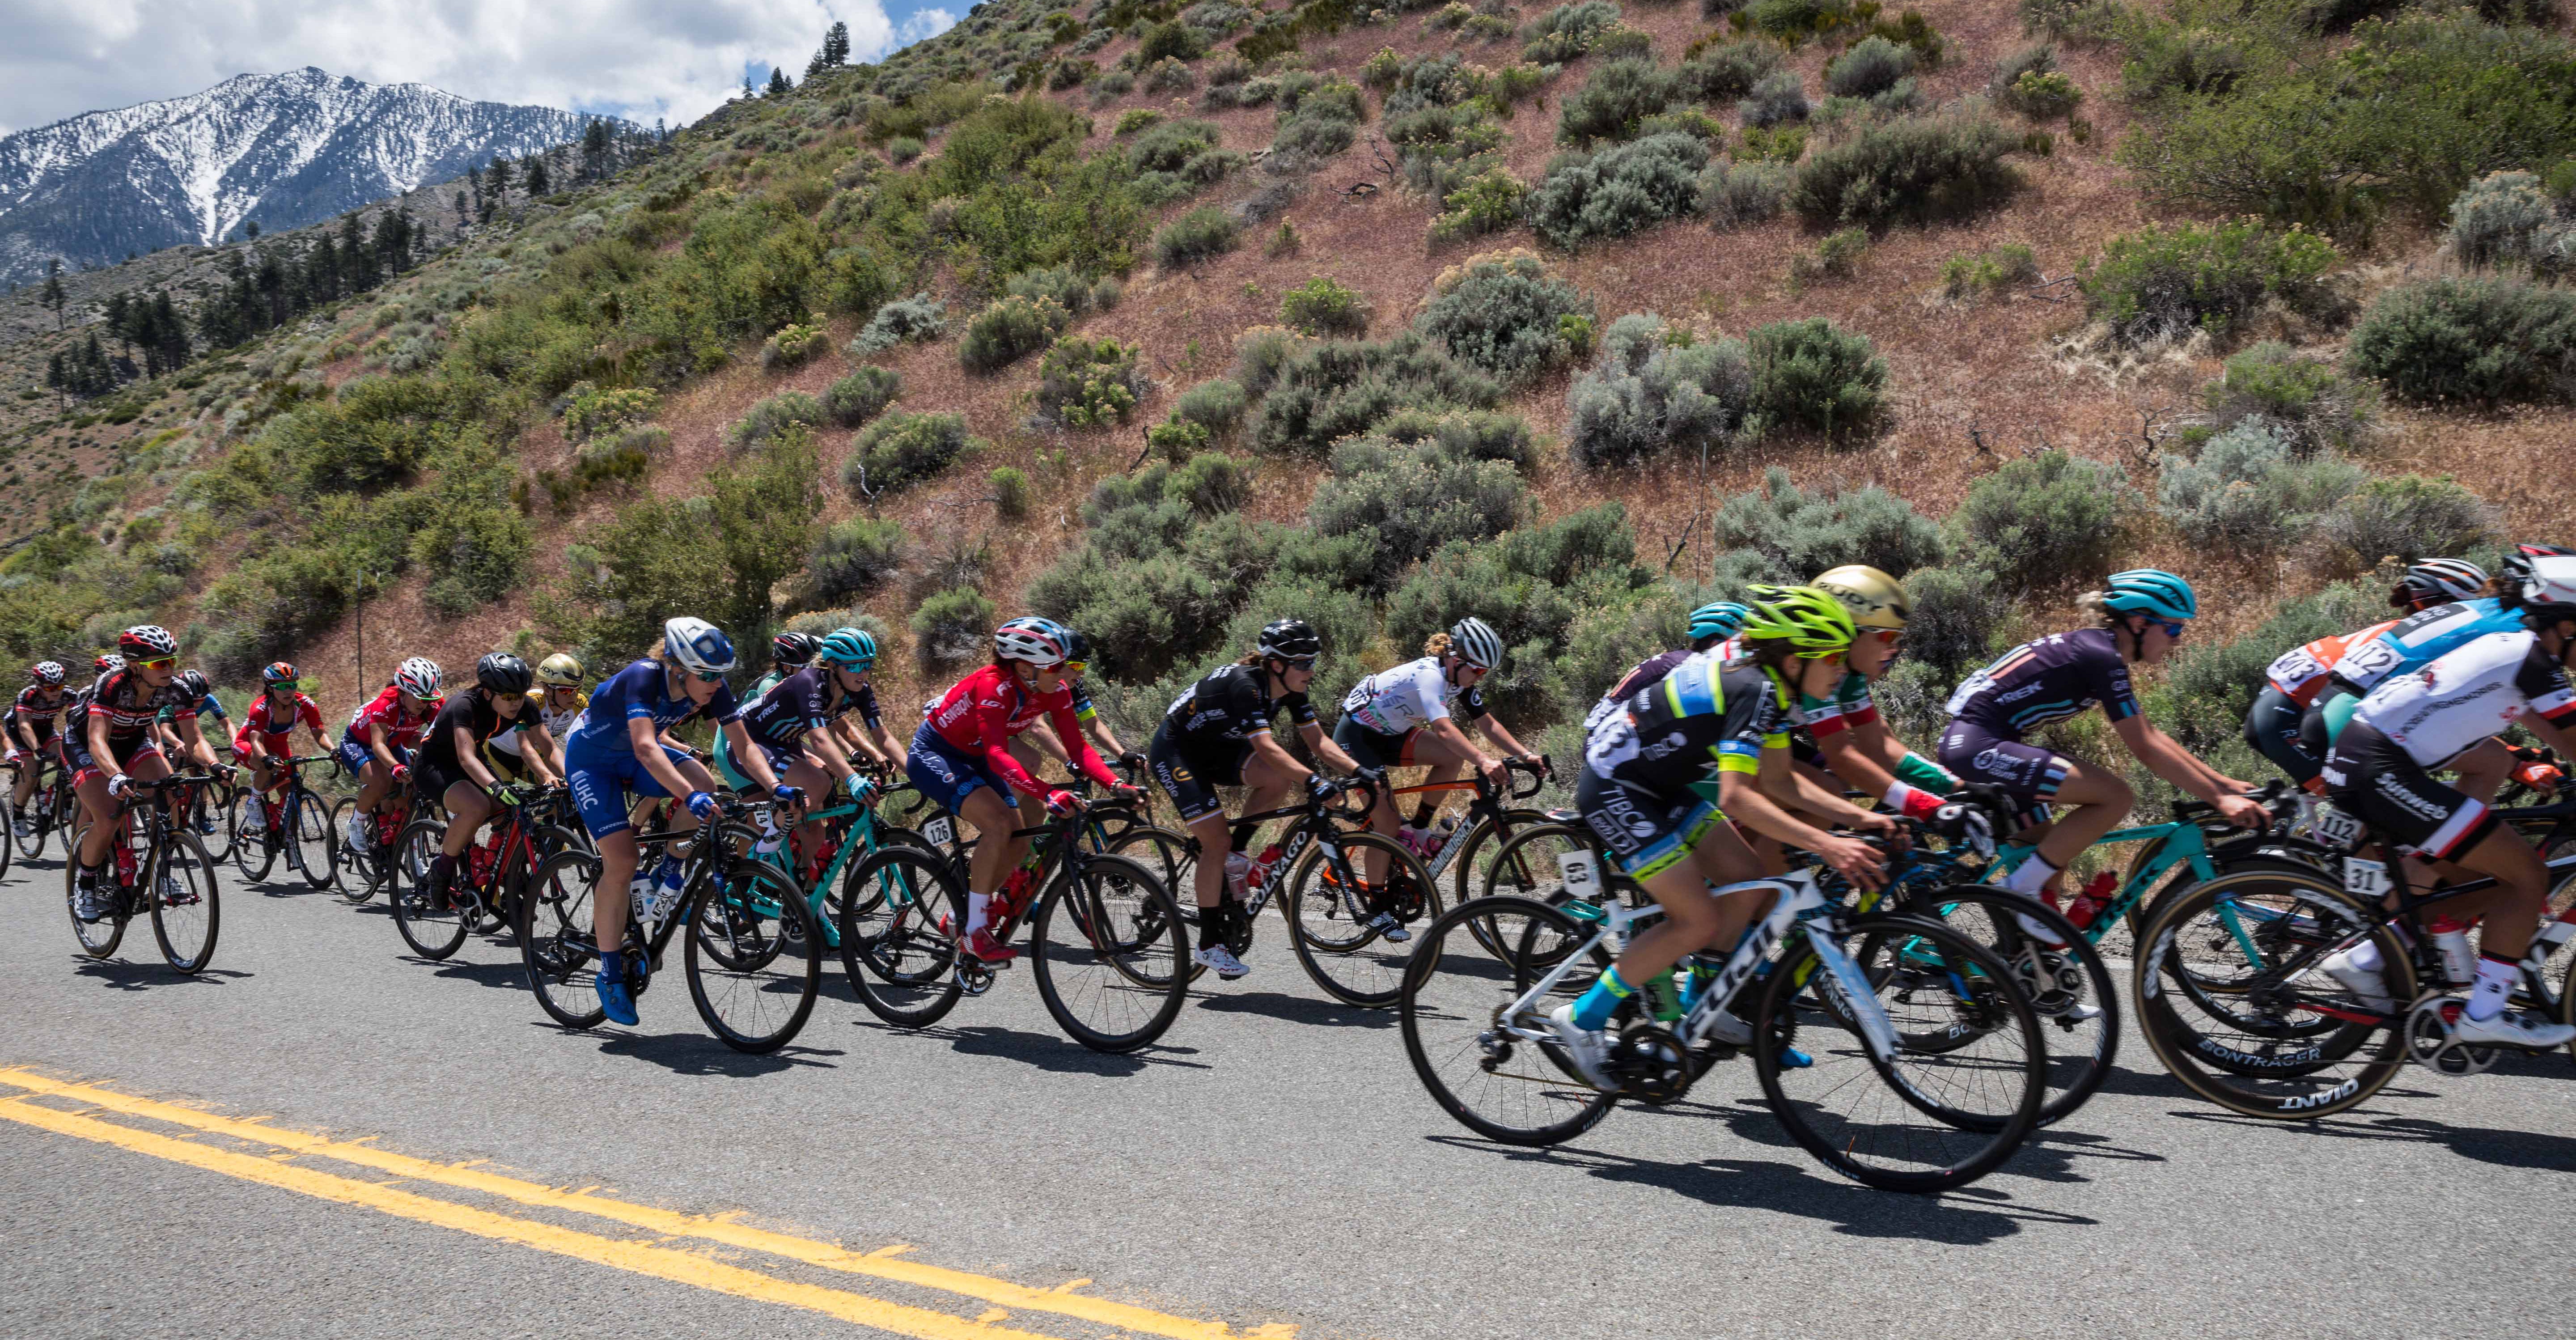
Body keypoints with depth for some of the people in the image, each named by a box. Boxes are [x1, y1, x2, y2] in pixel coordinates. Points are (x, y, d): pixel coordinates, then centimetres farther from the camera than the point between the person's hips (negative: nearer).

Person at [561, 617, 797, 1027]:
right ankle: (611, 974, -3)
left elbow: (743, 746, -19)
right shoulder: (642, 678, -36)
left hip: (635, 757, 5)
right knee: (622, 862, -16)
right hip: (592, 758, -5)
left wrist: (775, 787, -36)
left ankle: (667, 877, 0)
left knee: (704, 786, -24)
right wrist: (689, 796, -61)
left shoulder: (711, 688, -19)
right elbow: (646, 749, -49)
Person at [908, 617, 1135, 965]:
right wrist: (1048, 794, -56)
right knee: (998, 824, -28)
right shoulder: (994, 687, -34)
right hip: (932, 753, -8)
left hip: (972, 758, 8)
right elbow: (998, 755, -44)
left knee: (1019, 844, -3)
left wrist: (1115, 784, -30)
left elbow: (1078, 747, -13)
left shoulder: (1055, 692, -12)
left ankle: (958, 918, 15)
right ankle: (975, 930, -17)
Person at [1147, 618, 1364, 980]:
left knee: (1279, 779, -18)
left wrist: (1359, 770, -24)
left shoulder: (1290, 690, -9)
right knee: (1217, 840, -14)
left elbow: (1318, 742, -10)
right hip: (1175, 752, -7)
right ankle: (1208, 946, -3)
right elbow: (1266, 748, -42)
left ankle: (1235, 858, 0)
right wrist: (1313, 782, -52)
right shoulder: (1244, 685, -32)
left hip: (1215, 749, 8)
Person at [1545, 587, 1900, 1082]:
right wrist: (1826, 845, -36)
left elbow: (1778, 781, 9)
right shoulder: (1754, 692, -25)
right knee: (1699, 921, -11)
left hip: (1656, 786, 10)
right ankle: (1583, 1018, -1)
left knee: (1749, 883, 6)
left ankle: (1699, 1000, 22)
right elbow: (1735, 798, -34)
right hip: (1613, 789, -10)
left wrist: (1861, 818, -1)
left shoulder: (1770, 686, 4)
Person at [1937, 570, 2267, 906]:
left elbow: (2152, 736, 18)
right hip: (1979, 745, -10)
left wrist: (2226, 783, 16)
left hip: (1969, 742, 10)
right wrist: (2219, 799, -13)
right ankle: (2019, 890, -10)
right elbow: (2146, 750, -16)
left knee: (2052, 861, 13)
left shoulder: (2096, 649, 15)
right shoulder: (2102, 658, -14)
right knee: (2115, 797, -15)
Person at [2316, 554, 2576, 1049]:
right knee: (2527, 875, -4)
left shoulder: (2507, 645, 20)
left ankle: (2365, 959, 14)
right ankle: (2485, 1016, -1)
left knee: (2489, 882, 16)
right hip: (2383, 770, -10)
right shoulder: (2531, 658, -8)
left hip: (2356, 759, 10)